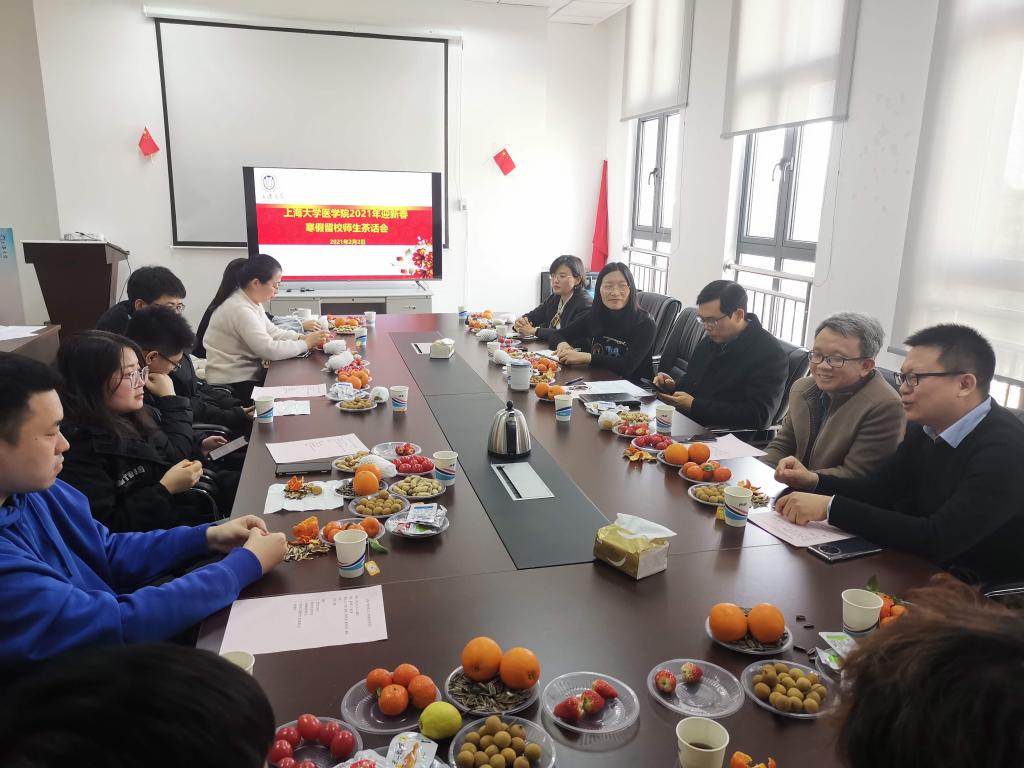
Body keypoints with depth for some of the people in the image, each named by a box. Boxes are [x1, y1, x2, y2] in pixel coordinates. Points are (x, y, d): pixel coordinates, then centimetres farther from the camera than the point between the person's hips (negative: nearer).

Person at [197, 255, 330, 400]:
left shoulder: (251, 301, 5)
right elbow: (270, 350, -26)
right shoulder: (240, 309, -23)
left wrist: (301, 338, -3)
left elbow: (271, 332, 12)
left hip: (248, 374, 8)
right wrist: (306, 344, -16)